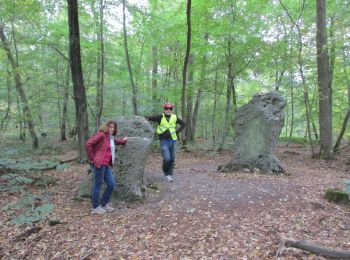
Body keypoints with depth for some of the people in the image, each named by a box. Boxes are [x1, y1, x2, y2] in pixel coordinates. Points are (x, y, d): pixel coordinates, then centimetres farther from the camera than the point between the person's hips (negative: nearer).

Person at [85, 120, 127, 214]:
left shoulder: (111, 138, 17)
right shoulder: (101, 135, -9)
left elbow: (117, 141, 43)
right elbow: (88, 144, -16)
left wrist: (123, 140, 39)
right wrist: (91, 158, -13)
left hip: (107, 165, 9)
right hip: (99, 163, -8)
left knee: (112, 184, 7)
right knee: (98, 184, 2)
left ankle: (104, 204, 24)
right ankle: (95, 207, 16)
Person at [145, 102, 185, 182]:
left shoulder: (175, 118, 4)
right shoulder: (160, 117, -6)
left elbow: (183, 124, 16)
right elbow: (150, 118, -13)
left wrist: (177, 131, 6)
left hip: (173, 140, 4)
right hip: (164, 141, -4)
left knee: (172, 159, 8)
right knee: (166, 159, -11)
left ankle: (170, 175, 23)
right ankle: (166, 173, 14)